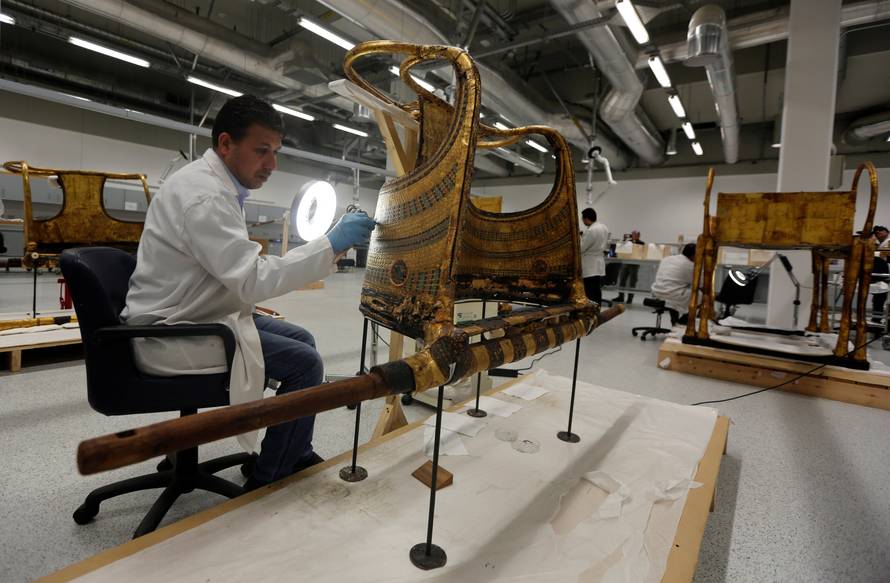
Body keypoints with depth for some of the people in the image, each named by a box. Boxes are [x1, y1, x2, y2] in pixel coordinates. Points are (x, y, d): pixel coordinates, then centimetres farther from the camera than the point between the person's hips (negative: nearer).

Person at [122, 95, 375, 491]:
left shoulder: (215, 184, 8)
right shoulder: (204, 194, -23)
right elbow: (252, 279, -29)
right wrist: (331, 244, -28)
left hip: (197, 316, 10)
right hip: (172, 335, -10)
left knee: (302, 340, 11)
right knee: (305, 364, -14)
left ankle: (297, 455, 23)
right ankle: (267, 483, 4)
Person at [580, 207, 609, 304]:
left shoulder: (590, 231, -20)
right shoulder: (604, 227, 7)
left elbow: (580, 248, -17)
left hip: (590, 266, -9)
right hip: (599, 265, 9)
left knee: (590, 294, -5)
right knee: (597, 292, 13)